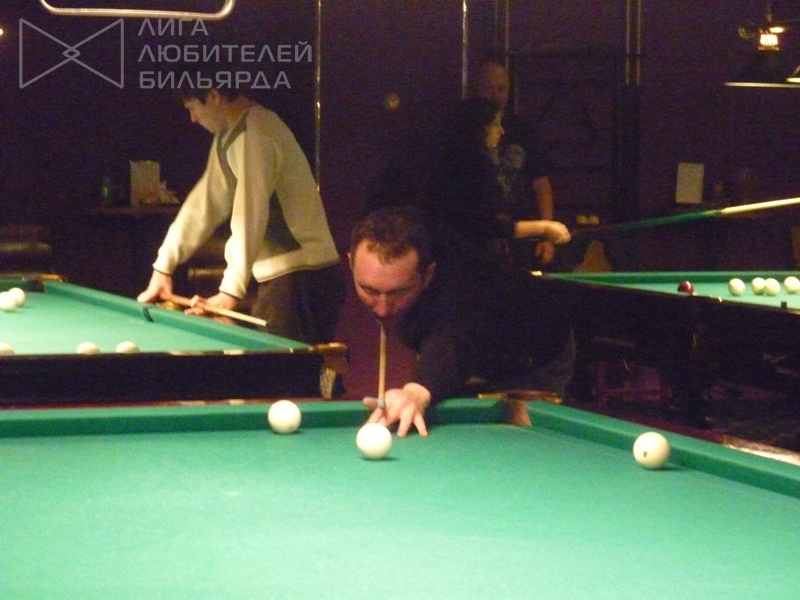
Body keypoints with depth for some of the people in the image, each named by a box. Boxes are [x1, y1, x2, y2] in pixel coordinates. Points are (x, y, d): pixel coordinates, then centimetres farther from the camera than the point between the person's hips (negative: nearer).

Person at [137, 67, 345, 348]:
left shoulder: (253, 135, -16)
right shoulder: (228, 137, 17)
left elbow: (250, 217, -23)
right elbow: (203, 204, 20)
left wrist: (230, 292, -26)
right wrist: (163, 266, 19)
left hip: (302, 281, -10)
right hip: (284, 277, 10)